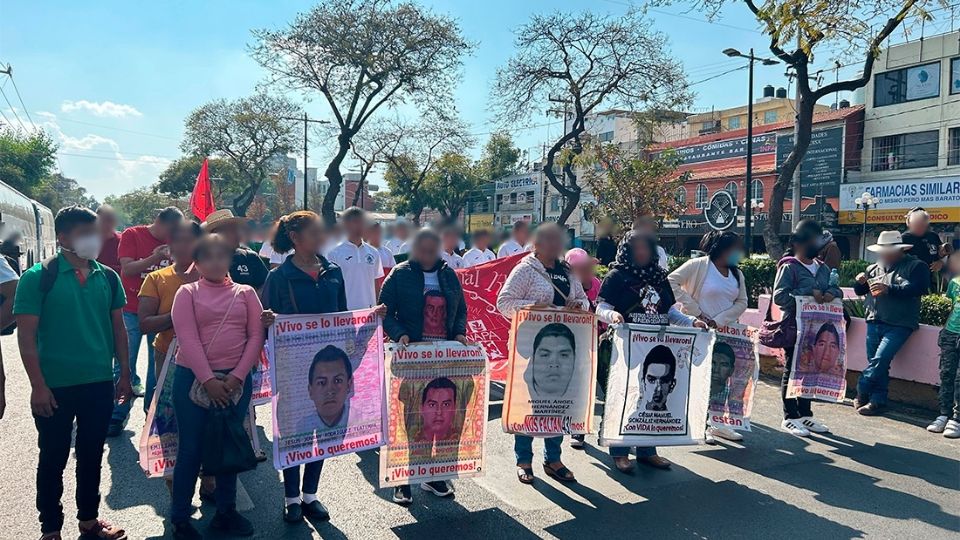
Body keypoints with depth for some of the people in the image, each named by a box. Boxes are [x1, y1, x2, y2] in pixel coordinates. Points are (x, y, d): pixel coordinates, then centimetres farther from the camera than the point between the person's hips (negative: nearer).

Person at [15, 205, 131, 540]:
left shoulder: (108, 277, 3)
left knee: (91, 456, 16)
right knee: (53, 459, 10)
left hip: (100, 383, 4)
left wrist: (124, 374, 8)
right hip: (56, 386, -4)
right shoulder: (38, 277, -9)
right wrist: (38, 385, -14)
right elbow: (26, 335, -10)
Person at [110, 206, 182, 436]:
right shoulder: (132, 235, -3)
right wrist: (154, 258, -25)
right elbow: (127, 269, -11)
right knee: (124, 365, 1)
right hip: (132, 311, -3)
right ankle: (117, 416, 8)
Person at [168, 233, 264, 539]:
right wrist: (208, 379, -17)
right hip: (194, 378, -2)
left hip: (237, 379, 2)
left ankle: (226, 512, 26)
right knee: (191, 448, 4)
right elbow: (187, 339, -9)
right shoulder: (187, 292, 1)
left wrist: (237, 376, -10)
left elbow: (256, 336, 0)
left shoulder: (245, 292, 7)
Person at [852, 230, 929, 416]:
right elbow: (860, 291, 20)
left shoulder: (916, 266, 0)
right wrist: (860, 282, -3)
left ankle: (861, 393, -5)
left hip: (899, 325, -5)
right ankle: (878, 401, 11)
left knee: (879, 360, -16)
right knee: (877, 363, 5)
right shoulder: (874, 268, 15)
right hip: (874, 322, 5)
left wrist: (888, 289, -25)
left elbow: (918, 289, -16)